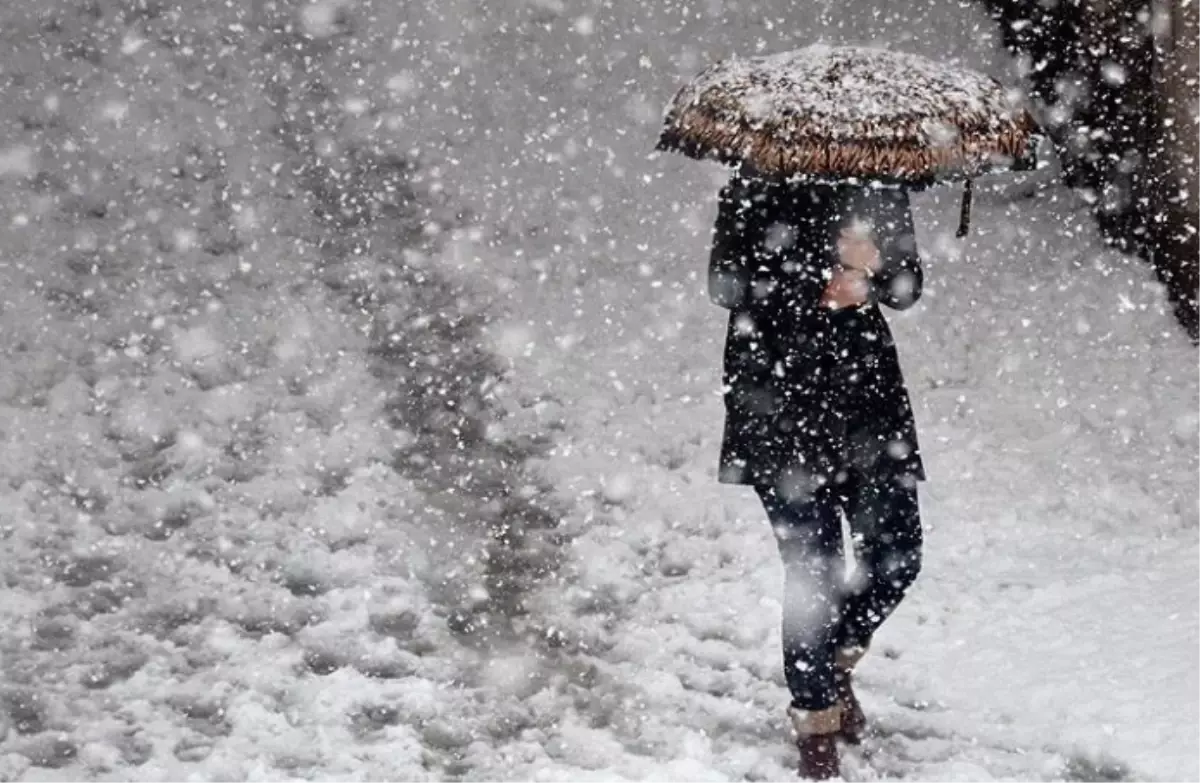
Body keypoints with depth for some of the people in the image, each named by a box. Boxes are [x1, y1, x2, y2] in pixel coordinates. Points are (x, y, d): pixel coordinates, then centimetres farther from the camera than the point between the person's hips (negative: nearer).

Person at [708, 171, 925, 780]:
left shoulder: (879, 186, 7)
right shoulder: (761, 186, -5)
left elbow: (906, 288, 6)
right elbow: (728, 284, -11)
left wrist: (872, 267, -16)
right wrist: (820, 285, -20)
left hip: (867, 392, 4)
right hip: (780, 399, -4)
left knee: (896, 558, 2)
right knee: (813, 569, -4)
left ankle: (834, 662, 31)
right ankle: (816, 714, 15)